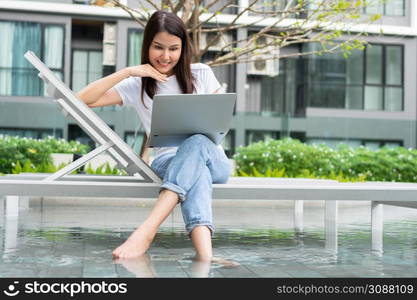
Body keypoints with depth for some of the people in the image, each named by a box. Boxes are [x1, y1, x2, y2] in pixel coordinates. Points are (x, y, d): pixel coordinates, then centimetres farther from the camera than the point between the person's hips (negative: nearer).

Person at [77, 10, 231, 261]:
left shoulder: (201, 74, 10)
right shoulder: (137, 86, 7)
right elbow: (84, 100, -3)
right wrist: (128, 71, -10)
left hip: (212, 158, 1)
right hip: (168, 160, -1)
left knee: (196, 142, -38)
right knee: (196, 171, -39)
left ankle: (147, 230, -52)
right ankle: (205, 254, -61)